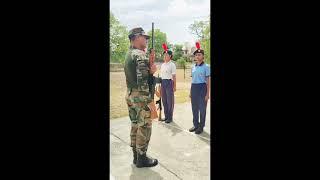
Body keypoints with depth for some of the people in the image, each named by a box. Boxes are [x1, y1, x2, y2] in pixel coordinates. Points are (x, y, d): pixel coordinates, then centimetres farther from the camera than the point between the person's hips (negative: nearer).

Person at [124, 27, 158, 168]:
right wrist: (151, 71, -9)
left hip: (130, 95, 10)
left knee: (135, 125, 16)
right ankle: (142, 158, 13)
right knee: (144, 127, 1)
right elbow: (142, 78, -25)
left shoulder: (129, 54, 14)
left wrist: (149, 62, 4)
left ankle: (136, 156, 27)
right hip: (141, 96, -10)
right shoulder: (140, 55, -17)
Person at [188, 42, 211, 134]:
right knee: (194, 108, 12)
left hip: (202, 87, -6)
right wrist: (190, 92, 16)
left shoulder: (206, 67, -6)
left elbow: (208, 81, -7)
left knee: (202, 108, 3)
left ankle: (201, 126, 17)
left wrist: (207, 94, -11)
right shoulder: (193, 67, 11)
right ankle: (196, 125, 27)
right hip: (194, 88, 6)